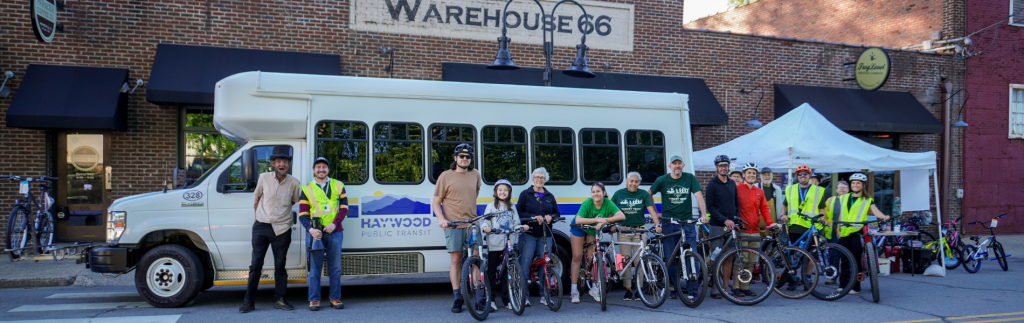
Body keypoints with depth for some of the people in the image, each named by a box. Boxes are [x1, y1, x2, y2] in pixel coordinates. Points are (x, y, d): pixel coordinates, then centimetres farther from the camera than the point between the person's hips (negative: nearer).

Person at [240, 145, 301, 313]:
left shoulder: (294, 183, -3)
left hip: (281, 229, 0)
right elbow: (257, 198, 14)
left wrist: (283, 215, 7)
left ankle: (279, 299, 16)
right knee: (256, 265, 3)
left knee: (280, 266, 6)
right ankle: (249, 301, 10)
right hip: (261, 227, 0)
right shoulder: (264, 178, -1)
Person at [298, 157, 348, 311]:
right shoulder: (307, 189, 7)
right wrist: (310, 229, -15)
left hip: (335, 232, 1)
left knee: (335, 268, 5)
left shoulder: (338, 186, 11)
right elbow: (302, 214, 2)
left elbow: (344, 207, 5)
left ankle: (335, 298, 14)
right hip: (315, 233, -1)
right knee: (315, 268, 1)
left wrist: (334, 224, -10)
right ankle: (314, 300, 8)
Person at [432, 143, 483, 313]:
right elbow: (436, 202, 1)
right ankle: (458, 298, 5)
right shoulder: (445, 176, 1)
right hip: (453, 224, -3)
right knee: (456, 260, -2)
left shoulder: (475, 175, 11)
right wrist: (441, 218, -14)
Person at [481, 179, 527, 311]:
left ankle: (506, 299, 14)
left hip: (509, 244, 3)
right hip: (494, 244, -3)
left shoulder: (512, 207, 17)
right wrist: (485, 227, -23)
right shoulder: (491, 206, 7)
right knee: (492, 271, -1)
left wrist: (522, 227, -5)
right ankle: (490, 299, 6)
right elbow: (485, 220, -2)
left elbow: (516, 224, 15)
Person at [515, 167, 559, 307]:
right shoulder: (525, 194, 7)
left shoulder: (549, 196, 18)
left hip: (545, 235, 3)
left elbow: (557, 213, 16)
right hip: (528, 233, -3)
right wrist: (533, 217, -14)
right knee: (525, 262, -9)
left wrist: (550, 217, -5)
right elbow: (519, 212, -1)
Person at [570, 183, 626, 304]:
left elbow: (622, 216, -35)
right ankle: (574, 290, 0)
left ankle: (595, 289, 11)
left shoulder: (608, 203, -25)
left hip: (594, 230, 2)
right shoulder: (587, 203, -33)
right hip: (579, 229, -2)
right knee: (577, 257, -3)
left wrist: (605, 220, -47)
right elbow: (578, 220, -44)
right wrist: (597, 219, -49)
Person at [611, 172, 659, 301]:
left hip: (639, 230, 0)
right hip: (623, 230, 0)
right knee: (625, 260, -1)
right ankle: (628, 289, 8)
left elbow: (651, 210, -7)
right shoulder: (619, 193, 3)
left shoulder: (643, 194, 2)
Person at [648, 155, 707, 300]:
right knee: (670, 259, 2)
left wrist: (703, 214, -21)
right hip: (668, 224, 0)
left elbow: (699, 196, -7)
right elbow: (648, 195, 12)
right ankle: (673, 289, 13)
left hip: (688, 223, 0)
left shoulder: (690, 178, 3)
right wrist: (655, 214, 9)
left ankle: (692, 289, 1)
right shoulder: (662, 180, 1)